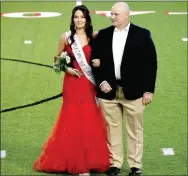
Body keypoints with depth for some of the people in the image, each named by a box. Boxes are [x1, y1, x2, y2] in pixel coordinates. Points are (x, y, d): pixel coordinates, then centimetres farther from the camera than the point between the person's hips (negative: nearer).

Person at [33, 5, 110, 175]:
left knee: (91, 121, 4)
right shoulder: (66, 37, 0)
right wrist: (67, 68, -8)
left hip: (90, 84, 1)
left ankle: (92, 160, 16)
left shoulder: (94, 37, 2)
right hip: (73, 84, -1)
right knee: (73, 121, -1)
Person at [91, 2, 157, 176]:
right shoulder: (103, 35, 6)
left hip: (133, 91, -2)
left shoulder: (142, 34, -1)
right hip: (108, 90, 2)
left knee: (134, 130, 5)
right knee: (112, 129, 8)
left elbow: (151, 63, -3)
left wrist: (149, 90, -7)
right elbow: (94, 60, 8)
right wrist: (101, 81, -7)